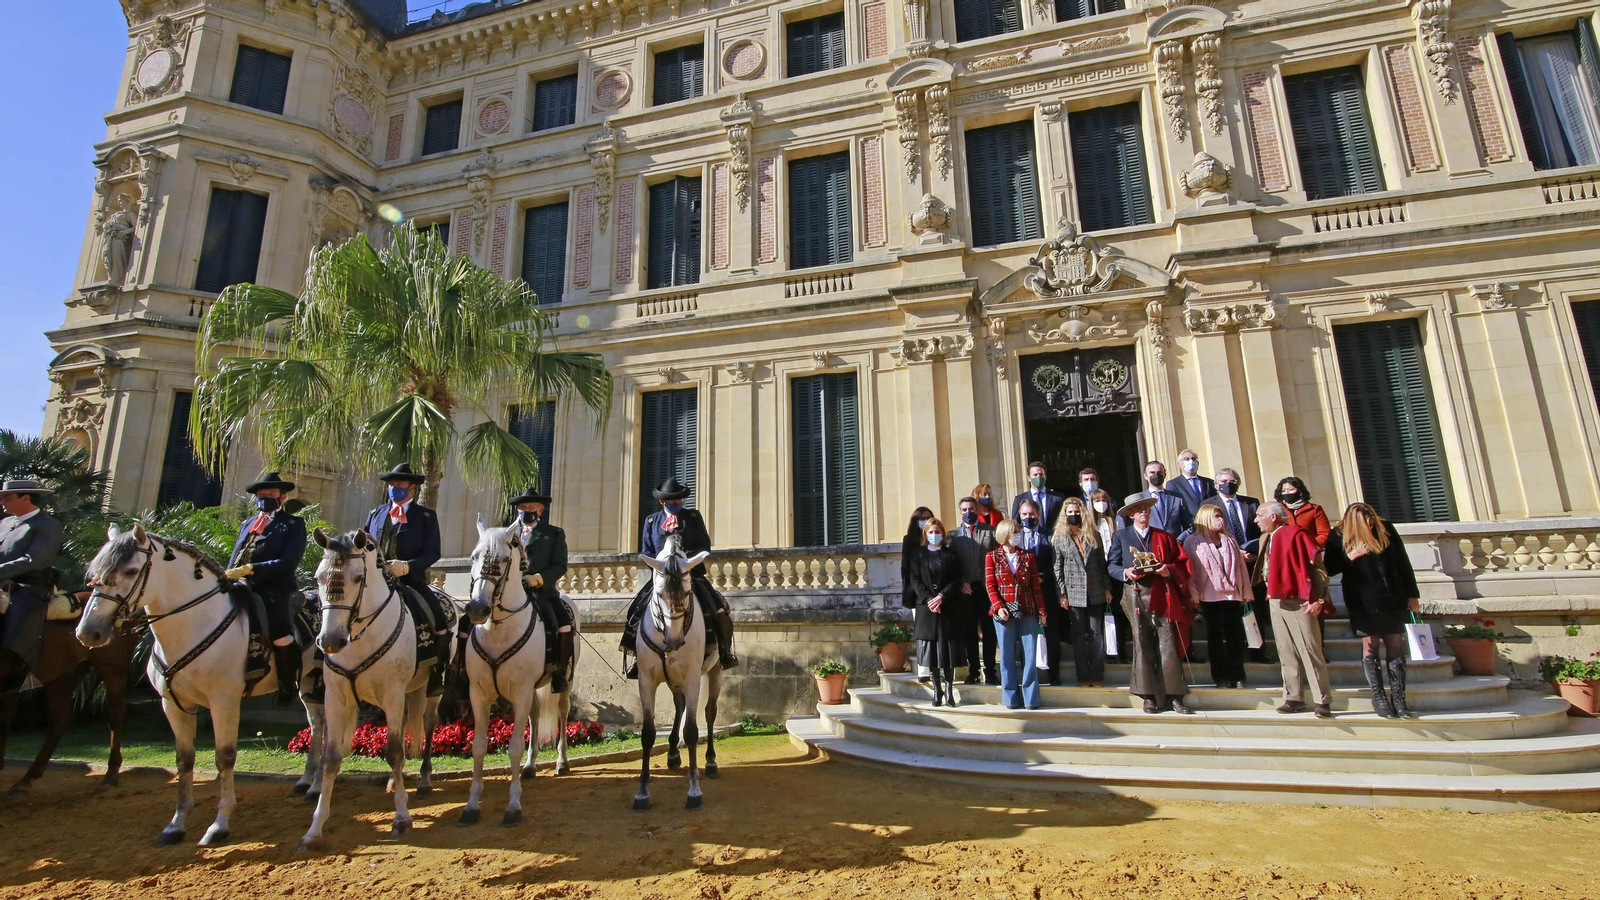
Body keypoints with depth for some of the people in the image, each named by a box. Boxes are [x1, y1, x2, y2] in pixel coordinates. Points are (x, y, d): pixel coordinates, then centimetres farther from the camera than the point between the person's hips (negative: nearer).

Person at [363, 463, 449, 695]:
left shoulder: (426, 516, 5)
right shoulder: (375, 514, 18)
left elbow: (432, 552, -4)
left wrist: (407, 566, -20)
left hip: (411, 582, -3)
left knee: (441, 619, -18)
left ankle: (437, 677, -4)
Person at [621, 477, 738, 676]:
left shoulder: (694, 517, 9)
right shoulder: (651, 520, 14)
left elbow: (705, 546, 3)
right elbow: (646, 552, 11)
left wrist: (687, 556, -14)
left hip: (692, 575, -1)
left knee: (719, 608, -19)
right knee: (638, 610, -14)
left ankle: (725, 652, -2)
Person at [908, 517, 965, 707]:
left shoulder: (950, 554, 8)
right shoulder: (918, 555, 9)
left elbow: (957, 579, 1)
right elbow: (915, 580, 2)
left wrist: (941, 597, -12)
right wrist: (929, 599, -11)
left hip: (948, 606, 0)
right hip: (926, 607, 1)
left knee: (948, 647, -3)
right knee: (931, 647, 1)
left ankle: (949, 686, 7)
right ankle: (937, 687, 9)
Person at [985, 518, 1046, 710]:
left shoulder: (1028, 557, 11)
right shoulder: (993, 557, 5)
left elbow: (1036, 585, 7)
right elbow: (990, 585, -1)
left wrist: (1042, 610, 1)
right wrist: (998, 607, -13)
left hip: (1027, 611, 2)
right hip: (1004, 612, -1)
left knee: (1030, 655, -2)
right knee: (1007, 656, 3)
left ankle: (1030, 698, 8)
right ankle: (1011, 698, 13)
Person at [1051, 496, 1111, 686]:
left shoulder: (1094, 535, 8)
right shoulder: (1059, 538, 1)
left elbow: (1103, 563, 9)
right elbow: (1058, 568, -1)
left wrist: (1107, 588, 5)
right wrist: (1062, 594, -6)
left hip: (1096, 592, 2)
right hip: (1074, 594, -2)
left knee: (1097, 634, 4)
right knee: (1079, 635, 5)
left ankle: (1097, 675, 12)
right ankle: (1083, 676, 12)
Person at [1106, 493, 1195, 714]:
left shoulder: (1164, 536, 14)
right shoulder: (1121, 536, 11)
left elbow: (1182, 562, 10)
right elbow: (1111, 564, 7)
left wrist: (1169, 570, -10)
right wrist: (1125, 572, -12)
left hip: (1163, 595, 1)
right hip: (1136, 595, -1)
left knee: (1168, 645, -3)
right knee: (1142, 645, 1)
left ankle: (1174, 697, 3)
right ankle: (1149, 696, 7)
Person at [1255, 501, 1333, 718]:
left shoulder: (1296, 535, -11)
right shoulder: (1266, 538, 13)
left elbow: (1316, 566, -15)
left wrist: (1317, 599, -18)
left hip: (1298, 601, -7)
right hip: (1275, 601, 8)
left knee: (1310, 652, -2)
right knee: (1287, 653, 11)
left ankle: (1322, 702, 7)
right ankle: (1294, 698, 18)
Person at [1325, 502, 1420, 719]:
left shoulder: (1386, 529, -1)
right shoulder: (1338, 536, -7)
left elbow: (1403, 563, 6)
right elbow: (1330, 568, -2)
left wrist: (1412, 594, 6)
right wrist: (1349, 557, -20)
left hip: (1393, 599, 2)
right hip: (1363, 603, -2)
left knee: (1396, 646, 3)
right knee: (1370, 646, 2)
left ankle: (1398, 699, 10)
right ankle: (1378, 697, 11)